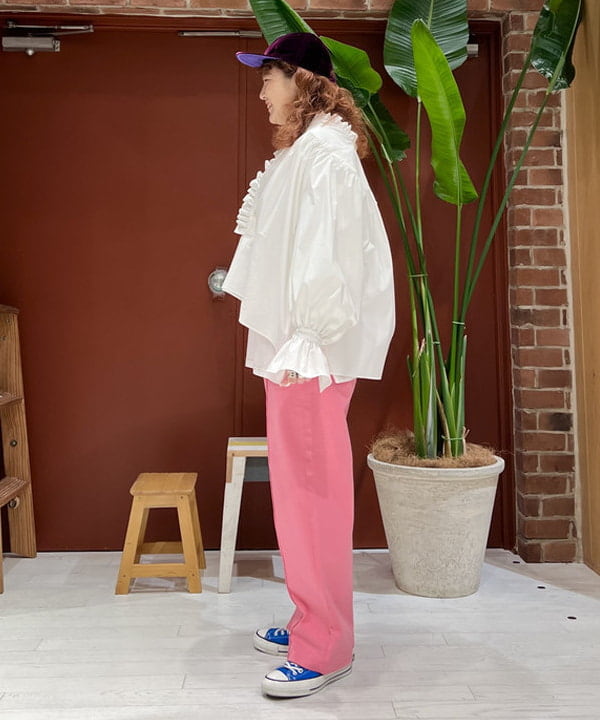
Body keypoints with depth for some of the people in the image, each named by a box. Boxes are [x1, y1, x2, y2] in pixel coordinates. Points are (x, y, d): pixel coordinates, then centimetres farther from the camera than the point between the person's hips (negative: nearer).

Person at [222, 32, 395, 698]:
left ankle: (324, 648, 11)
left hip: (314, 353, -10)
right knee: (298, 486, 15)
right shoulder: (299, 154, 19)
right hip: (290, 347, 10)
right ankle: (312, 620, 29)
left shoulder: (327, 155, -11)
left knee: (312, 489, -4)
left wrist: (307, 342, -23)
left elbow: (333, 254, -20)